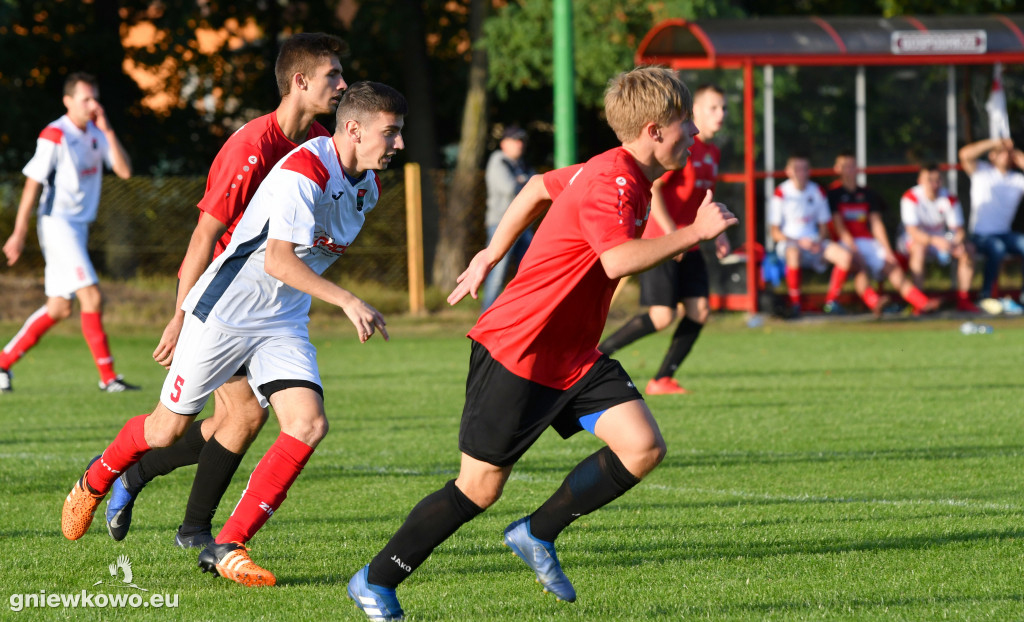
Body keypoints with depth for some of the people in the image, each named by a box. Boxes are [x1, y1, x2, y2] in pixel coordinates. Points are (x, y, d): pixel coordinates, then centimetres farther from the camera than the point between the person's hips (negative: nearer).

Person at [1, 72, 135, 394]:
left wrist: (108, 131, -10)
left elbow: (124, 170, 0)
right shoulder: (54, 136, -12)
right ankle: (107, 377, -11)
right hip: (57, 224, -8)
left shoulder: (96, 133, 10)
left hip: (79, 226, 8)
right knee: (92, 297, -15)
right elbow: (32, 185, -10)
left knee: (59, 308, 9)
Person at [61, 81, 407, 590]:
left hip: (284, 324, 7)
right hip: (225, 312, -7)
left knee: (309, 425, -14)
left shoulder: (368, 186, 4)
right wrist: (346, 301, -39)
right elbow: (279, 261, -33)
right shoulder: (302, 172, -25)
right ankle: (94, 482, 38)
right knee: (168, 429, 6)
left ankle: (227, 547, -9)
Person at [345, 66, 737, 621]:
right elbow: (618, 260, -37)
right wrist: (695, 232, -28)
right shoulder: (611, 181, -21)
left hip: (573, 357, 9)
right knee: (480, 487, -1)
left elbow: (538, 187, 24)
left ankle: (537, 534, 5)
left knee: (643, 448, -8)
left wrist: (493, 254, 30)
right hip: (515, 351, -9)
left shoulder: (608, 174, 9)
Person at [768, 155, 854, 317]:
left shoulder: (817, 191, 10)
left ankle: (831, 301, -7)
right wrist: (799, 242, -20)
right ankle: (794, 303, -30)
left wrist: (820, 241, -8)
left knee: (846, 256, -20)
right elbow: (775, 232, -6)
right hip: (788, 242, -5)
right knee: (793, 254, -42)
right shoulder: (781, 193, -5)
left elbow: (824, 226, 15)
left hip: (814, 242, 5)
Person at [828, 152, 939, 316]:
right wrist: (854, 250, -18)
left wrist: (887, 250, -2)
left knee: (892, 264, -20)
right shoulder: (834, 193, 3)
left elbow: (877, 224, 11)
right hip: (845, 243, -5)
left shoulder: (867, 194, 19)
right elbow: (838, 225, -6)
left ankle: (920, 303, -37)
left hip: (868, 240, 5)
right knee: (859, 264, -36)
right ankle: (873, 301, -62)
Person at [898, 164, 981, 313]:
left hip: (940, 238, 4)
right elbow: (912, 231, -29)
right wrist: (935, 241, -46)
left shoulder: (950, 199, -8)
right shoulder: (910, 198, -20)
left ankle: (963, 300, -14)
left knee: (968, 248, -19)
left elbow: (958, 229, -10)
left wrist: (958, 241, -36)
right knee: (920, 248, -39)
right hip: (913, 239, -4)